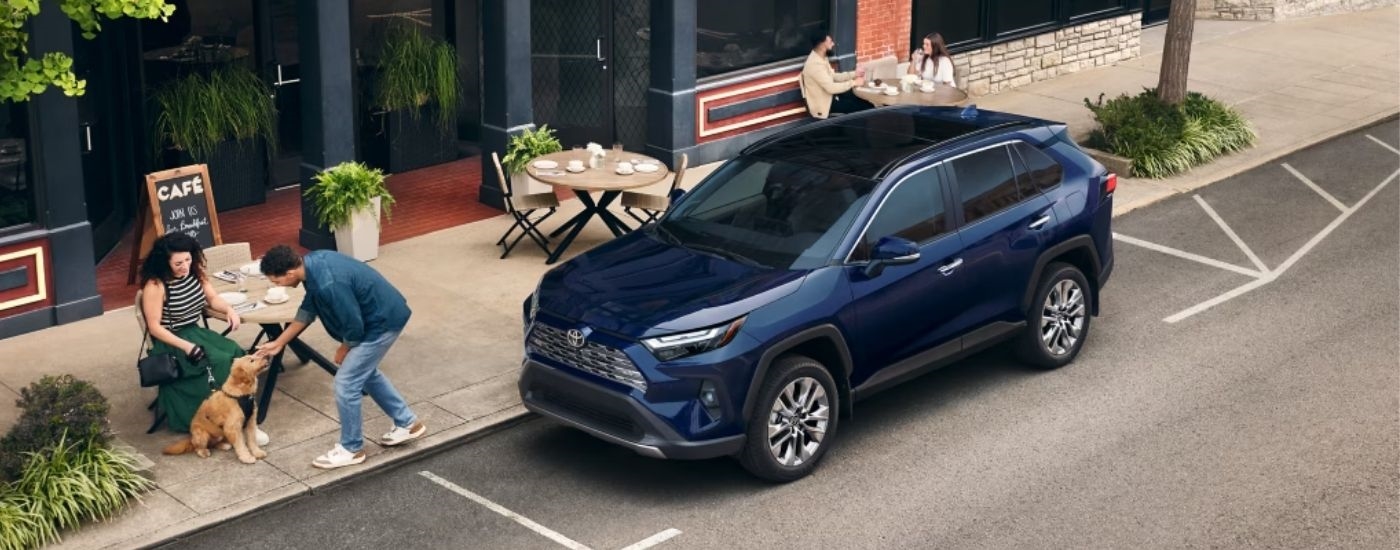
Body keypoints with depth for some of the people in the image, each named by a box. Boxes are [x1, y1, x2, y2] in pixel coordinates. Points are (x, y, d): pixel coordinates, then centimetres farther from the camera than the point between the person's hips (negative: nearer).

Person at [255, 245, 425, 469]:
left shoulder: (329, 284, -33)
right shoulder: (312, 263, -3)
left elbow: (354, 326, -23)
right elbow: (308, 308, 12)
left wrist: (343, 351, -3)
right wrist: (279, 342, 14)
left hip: (383, 321, -10)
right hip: (382, 314, 10)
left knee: (346, 383, -2)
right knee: (365, 372, 25)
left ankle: (351, 449, 15)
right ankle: (408, 423, 37)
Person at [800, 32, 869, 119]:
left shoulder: (820, 58, 5)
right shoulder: (815, 64, -27)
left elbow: (834, 76, 15)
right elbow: (831, 88, -30)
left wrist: (854, 74, 4)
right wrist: (853, 83, -21)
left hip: (829, 96, 10)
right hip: (823, 105, -10)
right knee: (865, 107, -9)